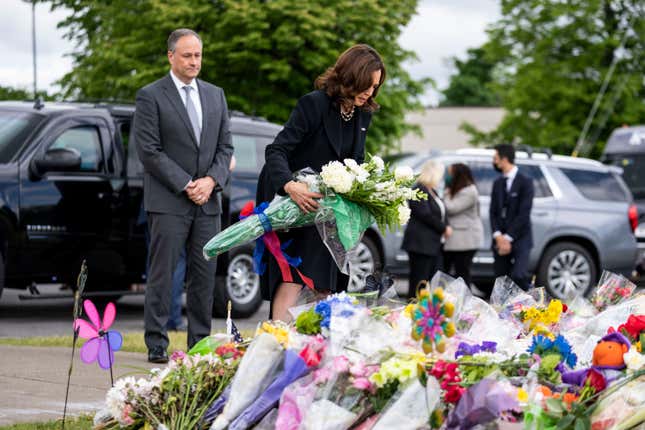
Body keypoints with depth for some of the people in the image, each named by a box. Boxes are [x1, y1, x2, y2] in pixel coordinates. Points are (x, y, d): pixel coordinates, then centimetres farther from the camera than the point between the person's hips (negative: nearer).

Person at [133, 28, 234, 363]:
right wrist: (186, 185, -13)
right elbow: (149, 150, -9)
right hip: (168, 201, -5)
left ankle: (199, 344, 11)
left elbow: (225, 146, 13)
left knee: (204, 275, 5)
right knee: (162, 274, -4)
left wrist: (211, 181, -5)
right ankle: (156, 345, -2)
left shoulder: (215, 95, 14)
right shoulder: (150, 96, -3)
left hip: (208, 200, 5)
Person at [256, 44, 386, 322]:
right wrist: (289, 185, -41)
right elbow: (276, 151, -23)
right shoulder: (314, 104, -18)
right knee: (292, 278, -16)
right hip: (290, 200, -7)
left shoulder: (363, 114, 3)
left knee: (324, 283, 3)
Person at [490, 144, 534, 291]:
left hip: (519, 239, -6)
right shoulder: (497, 183, 16)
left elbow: (524, 213, -10)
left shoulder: (525, 182, -3)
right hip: (500, 240, 6)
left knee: (518, 276, -22)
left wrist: (508, 238, -13)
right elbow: (493, 212, 10)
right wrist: (498, 236, -6)